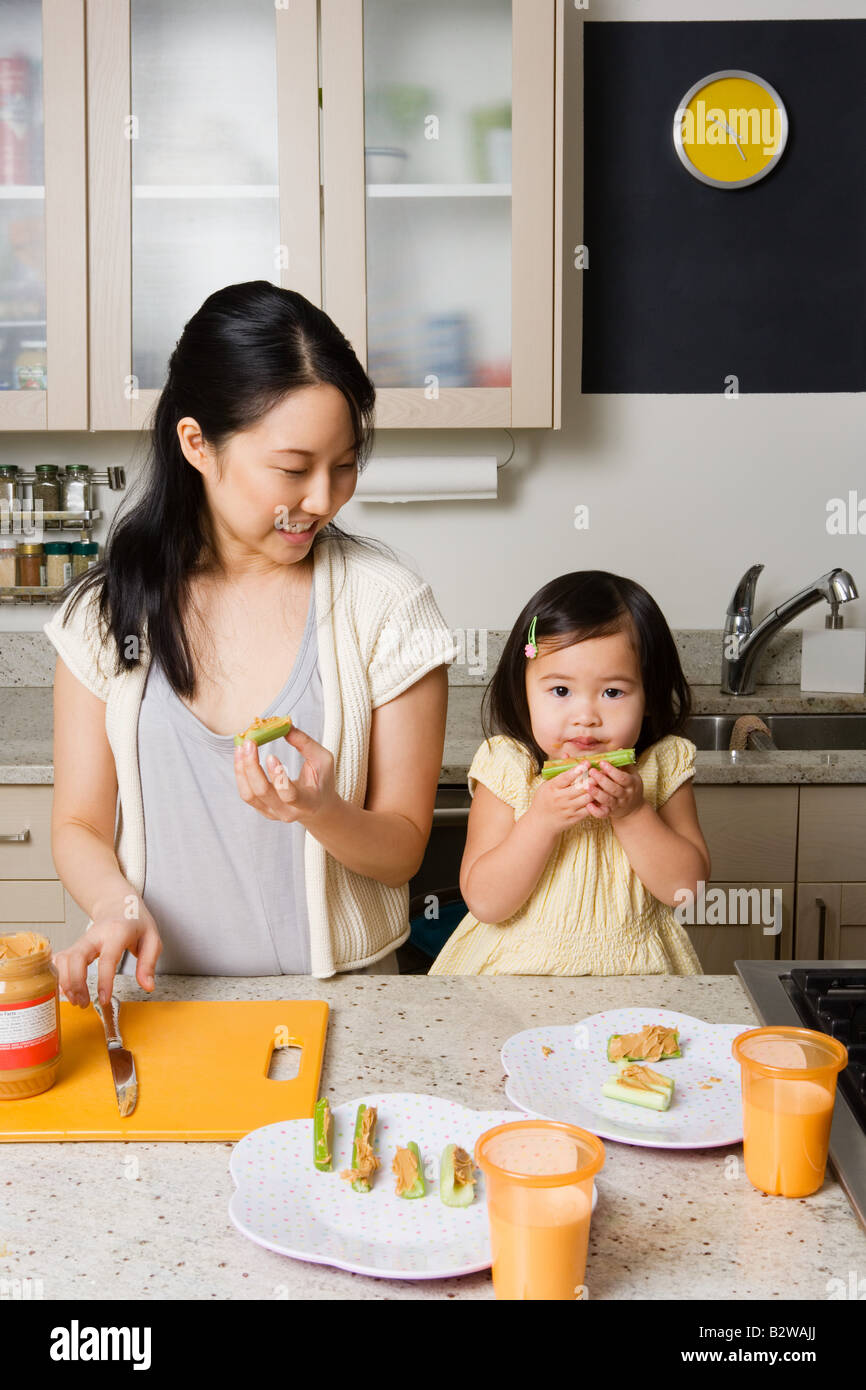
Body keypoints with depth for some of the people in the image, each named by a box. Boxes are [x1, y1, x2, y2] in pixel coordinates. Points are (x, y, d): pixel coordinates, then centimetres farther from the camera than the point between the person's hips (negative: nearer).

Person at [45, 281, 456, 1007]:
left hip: (338, 994, 0)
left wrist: (321, 812, -21)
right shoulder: (112, 607, 0)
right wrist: (118, 905, -15)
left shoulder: (386, 605, -5)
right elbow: (81, 824, 5)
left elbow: (402, 849, 0)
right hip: (161, 991, 0)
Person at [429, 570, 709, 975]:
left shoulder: (661, 768, -1)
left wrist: (633, 815, -17)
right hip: (521, 968, -3)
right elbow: (484, 903, -11)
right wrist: (541, 820, -22)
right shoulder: (507, 771, -6)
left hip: (632, 972, 3)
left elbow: (686, 888, -5)